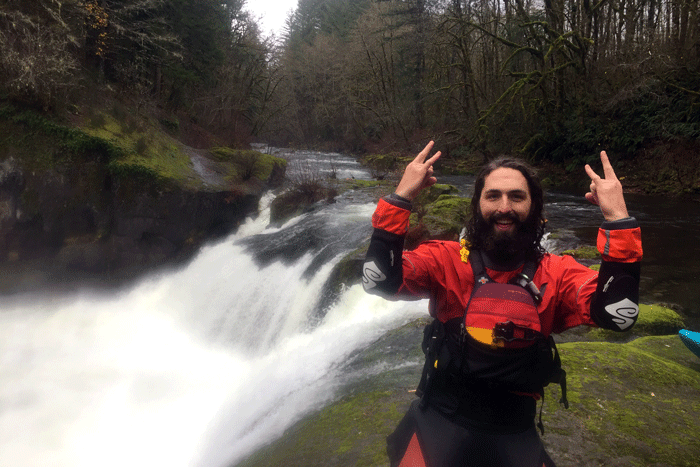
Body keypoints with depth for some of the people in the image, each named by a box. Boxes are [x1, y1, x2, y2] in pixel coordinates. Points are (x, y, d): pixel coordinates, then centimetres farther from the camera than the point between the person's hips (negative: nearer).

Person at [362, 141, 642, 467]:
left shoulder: (556, 274, -4)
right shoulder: (445, 259, -7)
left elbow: (618, 315, -19)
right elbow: (379, 281, -21)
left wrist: (617, 219, -24)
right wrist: (400, 199, -26)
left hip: (515, 432, 2)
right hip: (440, 419, -1)